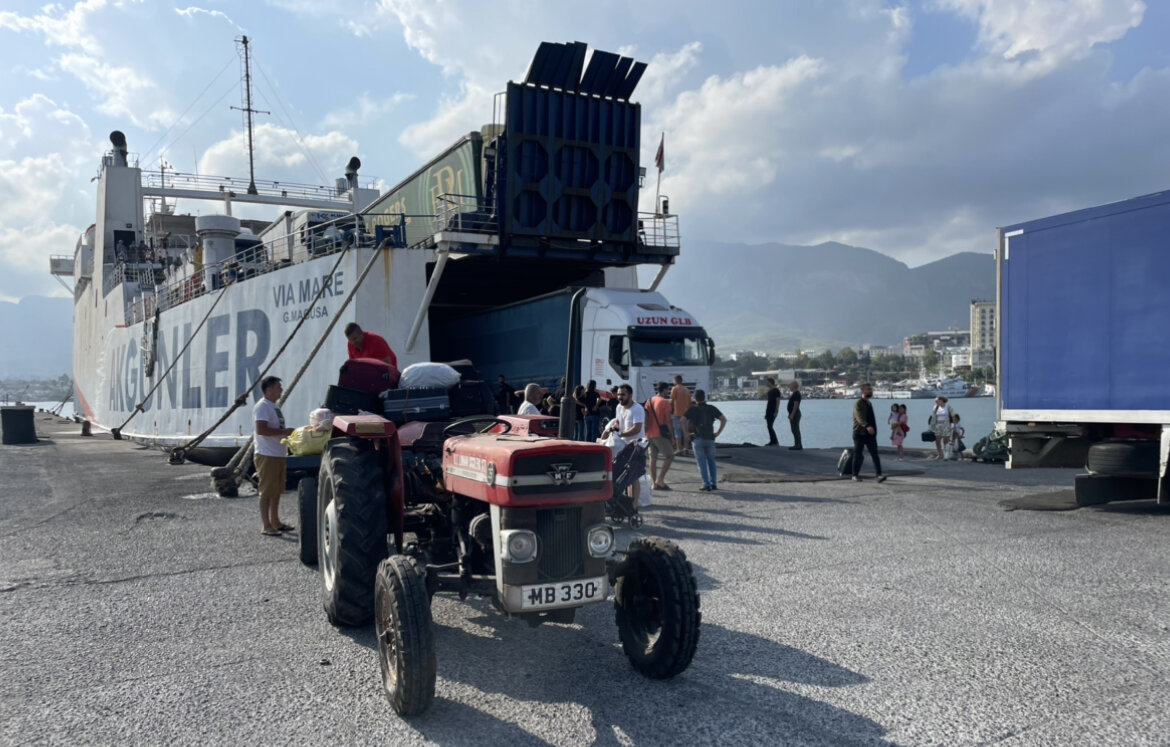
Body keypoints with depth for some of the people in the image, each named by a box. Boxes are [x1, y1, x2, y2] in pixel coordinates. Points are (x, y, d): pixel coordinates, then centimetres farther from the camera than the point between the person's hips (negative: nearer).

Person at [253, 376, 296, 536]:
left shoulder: (274, 407, 18)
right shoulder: (262, 406, -14)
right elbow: (261, 430, -25)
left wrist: (287, 432, 13)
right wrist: (284, 432, -22)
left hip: (278, 454, 10)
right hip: (267, 455, -10)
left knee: (276, 491, 15)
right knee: (266, 491, -5)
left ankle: (275, 522, 25)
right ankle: (266, 526, 0)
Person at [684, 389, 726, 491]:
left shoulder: (692, 409, 0)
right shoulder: (711, 408, 6)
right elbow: (724, 420, 1)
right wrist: (718, 433, 5)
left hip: (698, 438, -2)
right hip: (710, 438, 2)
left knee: (701, 462, 1)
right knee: (711, 461, 16)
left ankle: (706, 484, -3)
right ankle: (713, 483, 13)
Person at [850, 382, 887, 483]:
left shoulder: (869, 404, 14)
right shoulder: (858, 404, -11)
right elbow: (860, 418, -28)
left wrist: (874, 430, 17)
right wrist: (867, 426, -45)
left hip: (870, 434, 6)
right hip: (860, 434, -6)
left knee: (875, 455, -6)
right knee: (858, 456, 1)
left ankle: (879, 475, -14)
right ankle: (855, 475, 14)